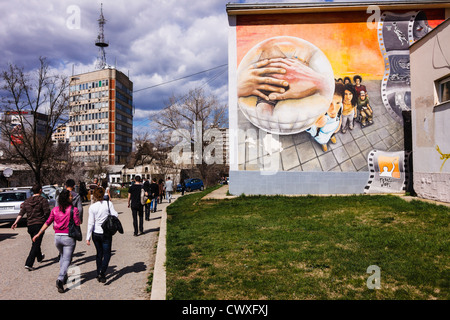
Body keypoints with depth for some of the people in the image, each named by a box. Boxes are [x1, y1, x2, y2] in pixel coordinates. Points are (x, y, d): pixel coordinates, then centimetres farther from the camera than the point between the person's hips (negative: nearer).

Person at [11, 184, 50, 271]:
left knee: (35, 242, 23)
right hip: (39, 224, -6)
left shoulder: (27, 201, 9)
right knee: (36, 244, -5)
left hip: (30, 225, 6)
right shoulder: (43, 200, -9)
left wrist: (16, 222, -1)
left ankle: (39, 257, 44)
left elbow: (21, 213, 0)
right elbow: (47, 213, -14)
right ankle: (28, 263, -13)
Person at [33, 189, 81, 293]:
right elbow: (78, 224, -9)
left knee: (62, 256, 25)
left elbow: (47, 223, 5)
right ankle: (60, 279, -16)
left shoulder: (55, 210, 3)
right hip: (68, 237, -5)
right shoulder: (74, 210, -11)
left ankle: (64, 277, 31)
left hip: (57, 237, 5)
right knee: (66, 259, 0)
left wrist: (38, 234, 14)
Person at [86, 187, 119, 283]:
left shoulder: (92, 207, -6)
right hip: (106, 233, -2)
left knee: (99, 253, 18)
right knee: (107, 254, 6)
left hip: (95, 234, 2)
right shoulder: (108, 203, -10)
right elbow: (115, 215, -10)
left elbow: (90, 223, -7)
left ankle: (99, 274, 25)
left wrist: (88, 237, -2)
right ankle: (102, 272, -13)